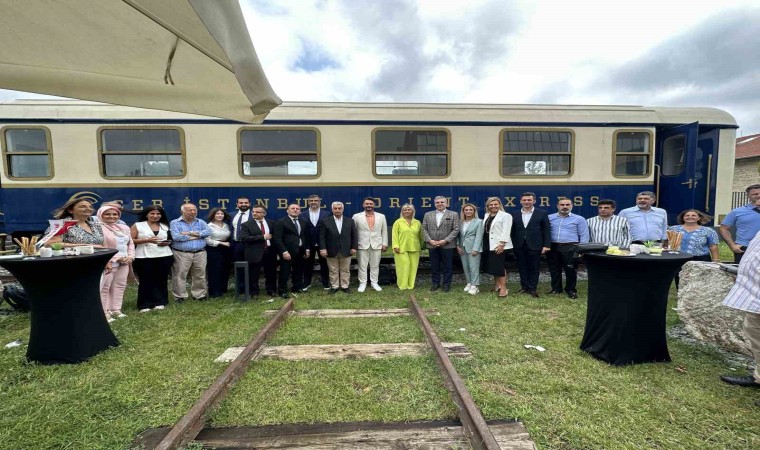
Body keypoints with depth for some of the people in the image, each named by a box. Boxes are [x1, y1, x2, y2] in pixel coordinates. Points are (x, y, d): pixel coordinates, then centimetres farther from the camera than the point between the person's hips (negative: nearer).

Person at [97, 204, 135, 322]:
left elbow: (130, 243, 17)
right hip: (108, 263, -7)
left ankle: (116, 309, 22)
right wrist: (106, 262, -18)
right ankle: (104, 312, 4)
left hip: (124, 262, 7)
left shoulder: (124, 228, 14)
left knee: (120, 286, 12)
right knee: (104, 287, -3)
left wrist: (130, 256, 2)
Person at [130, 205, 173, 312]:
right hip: (144, 258, -3)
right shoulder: (137, 225, 1)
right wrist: (147, 240, -17)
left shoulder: (165, 226, 11)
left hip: (164, 257, 3)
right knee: (146, 281, 2)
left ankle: (159, 302, 17)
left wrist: (168, 243, -2)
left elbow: (170, 239, 21)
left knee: (161, 280, 7)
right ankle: (145, 304, 11)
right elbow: (131, 240, -4)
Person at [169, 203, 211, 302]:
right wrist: (197, 236, -7)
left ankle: (199, 294, 21)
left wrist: (190, 233, -14)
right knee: (179, 276, 1)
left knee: (200, 275, 8)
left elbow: (208, 231, -6)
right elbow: (176, 236, -13)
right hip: (181, 254, -2)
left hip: (200, 253, 3)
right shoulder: (174, 223, 2)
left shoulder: (201, 222, 12)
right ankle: (179, 296, 15)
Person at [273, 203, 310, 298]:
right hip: (288, 252, -5)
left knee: (299, 271, 13)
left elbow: (306, 236, 17)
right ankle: (283, 291, 14)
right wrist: (284, 251, -18)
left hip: (301, 251, 6)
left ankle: (297, 287, 29)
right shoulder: (281, 222, -6)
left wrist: (307, 249, 8)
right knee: (285, 272, 1)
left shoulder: (303, 222, 12)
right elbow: (277, 239, -12)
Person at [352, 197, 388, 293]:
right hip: (362, 245, -1)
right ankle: (362, 283, 16)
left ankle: (374, 282, 21)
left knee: (375, 265, 8)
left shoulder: (381, 216, 6)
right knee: (362, 266, 5)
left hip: (377, 245, 2)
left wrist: (384, 244, 3)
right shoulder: (356, 216, 0)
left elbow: (384, 231, 8)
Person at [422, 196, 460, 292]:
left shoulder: (453, 214, 2)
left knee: (447, 266, 6)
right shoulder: (428, 214, 9)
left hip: (447, 245, -2)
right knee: (434, 266, 9)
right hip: (432, 246, 2)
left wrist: (445, 240, -13)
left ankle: (447, 284, 19)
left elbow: (456, 229, -4)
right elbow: (424, 229, 6)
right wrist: (430, 240, -8)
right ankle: (435, 283, 23)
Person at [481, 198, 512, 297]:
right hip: (488, 245, 7)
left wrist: (502, 244, -21)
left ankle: (503, 288, -1)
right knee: (492, 266, 12)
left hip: (499, 245, -7)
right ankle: (497, 285, 24)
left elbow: (506, 231, -14)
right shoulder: (487, 216, 17)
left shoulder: (505, 216, -6)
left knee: (499, 266, -7)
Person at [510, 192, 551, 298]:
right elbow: (512, 231, 6)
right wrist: (511, 245, 3)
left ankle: (533, 288, 16)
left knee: (534, 268, 6)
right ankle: (524, 287, 21)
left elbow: (546, 231, 0)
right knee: (522, 268, 9)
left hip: (534, 246, -2)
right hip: (519, 246, 2)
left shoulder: (542, 213, 1)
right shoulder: (514, 214, 6)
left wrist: (546, 245, -6)